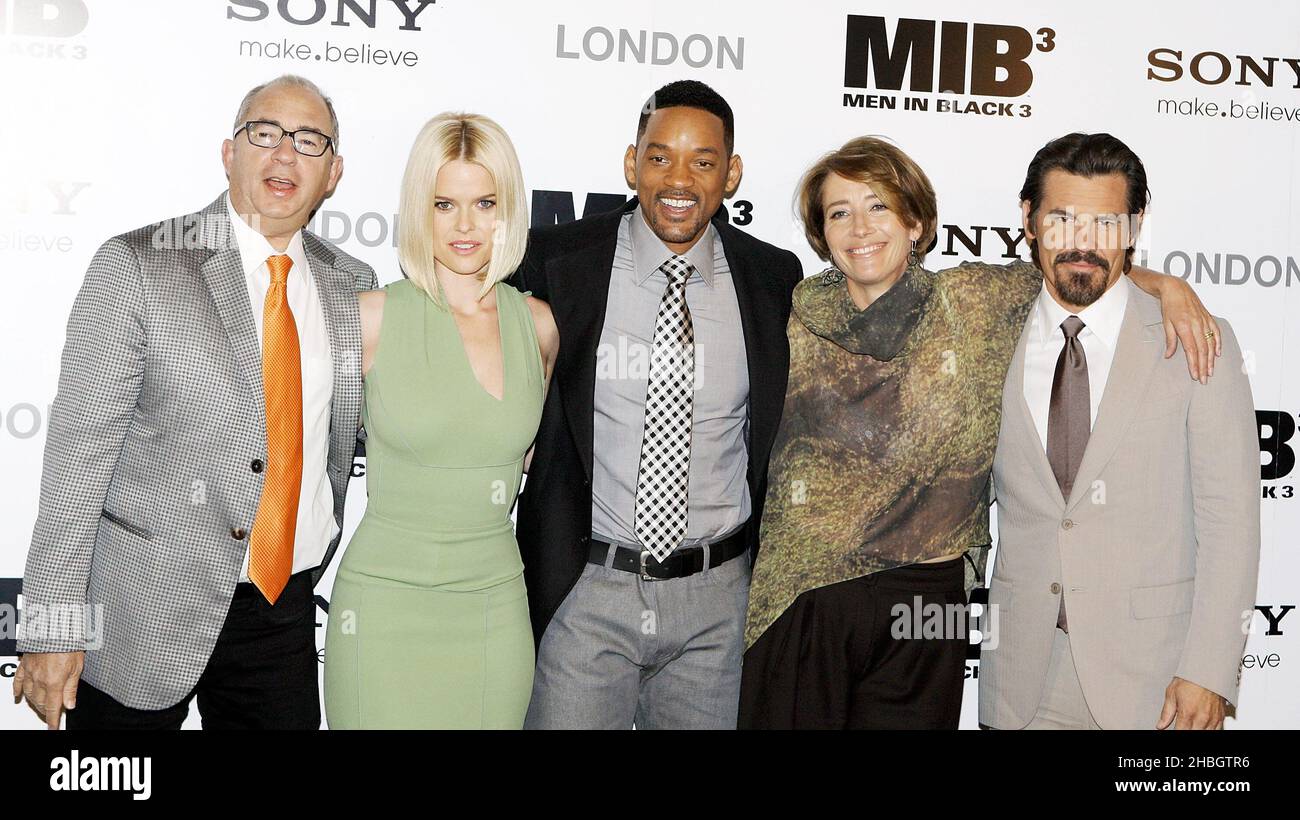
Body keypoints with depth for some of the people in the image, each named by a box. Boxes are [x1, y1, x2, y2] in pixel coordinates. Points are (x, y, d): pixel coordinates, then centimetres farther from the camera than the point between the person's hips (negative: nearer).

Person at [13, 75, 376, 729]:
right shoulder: (136, 267, -9)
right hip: (148, 609, -3)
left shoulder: (352, 284, 6)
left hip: (288, 604, 4)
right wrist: (53, 627, -14)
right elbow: (79, 449, -12)